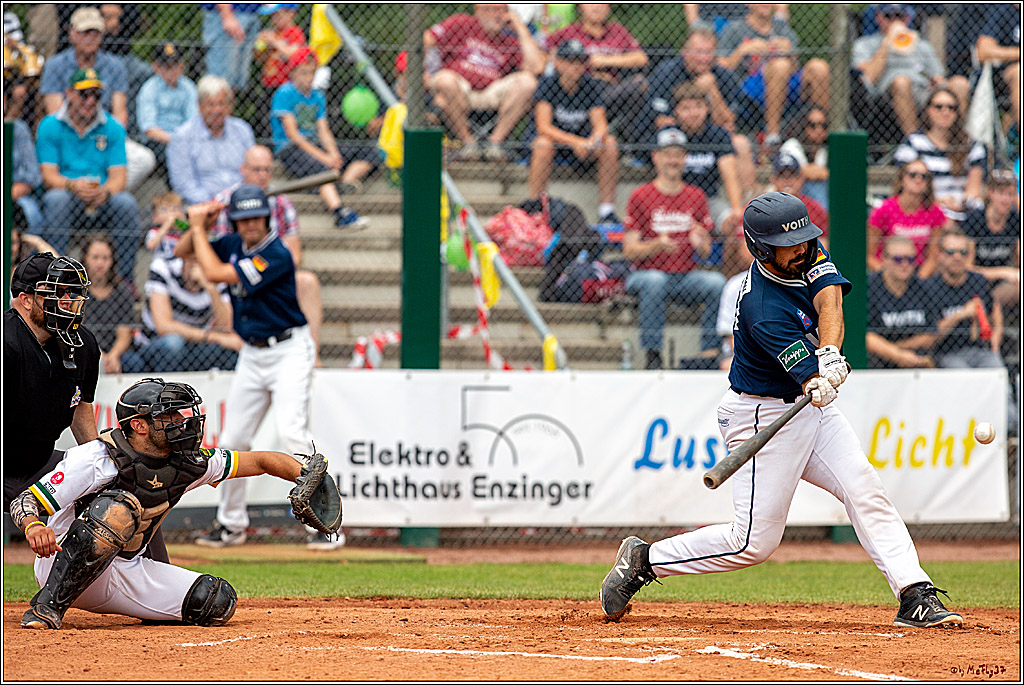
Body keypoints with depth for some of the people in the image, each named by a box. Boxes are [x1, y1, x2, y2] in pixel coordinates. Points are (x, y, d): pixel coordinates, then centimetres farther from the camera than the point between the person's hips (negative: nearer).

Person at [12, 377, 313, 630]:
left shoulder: (188, 464, -2)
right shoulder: (98, 458, -21)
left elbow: (260, 461, 7)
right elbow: (24, 502, -24)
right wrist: (33, 527, -46)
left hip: (126, 571, 7)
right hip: (61, 567, -7)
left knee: (218, 602, -7)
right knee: (118, 509, -36)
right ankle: (47, 606, -31)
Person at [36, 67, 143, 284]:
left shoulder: (112, 128, 8)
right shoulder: (50, 126, 4)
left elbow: (118, 175, -1)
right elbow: (49, 176, -5)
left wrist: (105, 191, -25)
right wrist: (73, 186, -28)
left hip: (103, 203, 2)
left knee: (126, 203, -29)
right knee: (56, 199, -35)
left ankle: (125, 280, -23)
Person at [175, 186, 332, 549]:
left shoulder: (276, 254, -22)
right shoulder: (233, 245, 3)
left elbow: (215, 273, -25)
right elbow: (181, 252, 15)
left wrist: (198, 227, -14)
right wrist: (200, 227, -4)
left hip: (289, 352, -8)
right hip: (251, 355, 8)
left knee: (292, 431, -22)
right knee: (232, 438, 9)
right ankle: (231, 524, 24)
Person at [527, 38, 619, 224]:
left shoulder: (592, 86, -5)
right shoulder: (548, 84, -12)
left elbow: (601, 124, -11)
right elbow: (543, 126, -21)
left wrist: (594, 140, -36)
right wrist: (574, 142, -35)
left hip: (583, 144, 2)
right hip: (555, 141, -2)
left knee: (610, 143, -25)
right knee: (543, 143, -35)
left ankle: (607, 210, -22)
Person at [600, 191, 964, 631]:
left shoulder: (808, 257, -6)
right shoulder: (764, 312, -28)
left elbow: (829, 300, -22)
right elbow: (812, 380, -30)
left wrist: (829, 354, -38)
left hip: (813, 411, 8)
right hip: (765, 416, -8)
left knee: (864, 489, -10)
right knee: (755, 541, -5)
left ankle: (915, 596, -14)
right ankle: (644, 560, 11)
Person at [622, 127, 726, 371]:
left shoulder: (696, 196, 11)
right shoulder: (641, 196, 2)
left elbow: (706, 254, 9)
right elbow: (629, 251, -3)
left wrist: (701, 245, -15)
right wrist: (656, 246, -23)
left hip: (687, 276, 2)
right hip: (646, 274, -2)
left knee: (717, 282, -28)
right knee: (654, 281, -37)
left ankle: (710, 351, -22)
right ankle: (652, 355, -31)